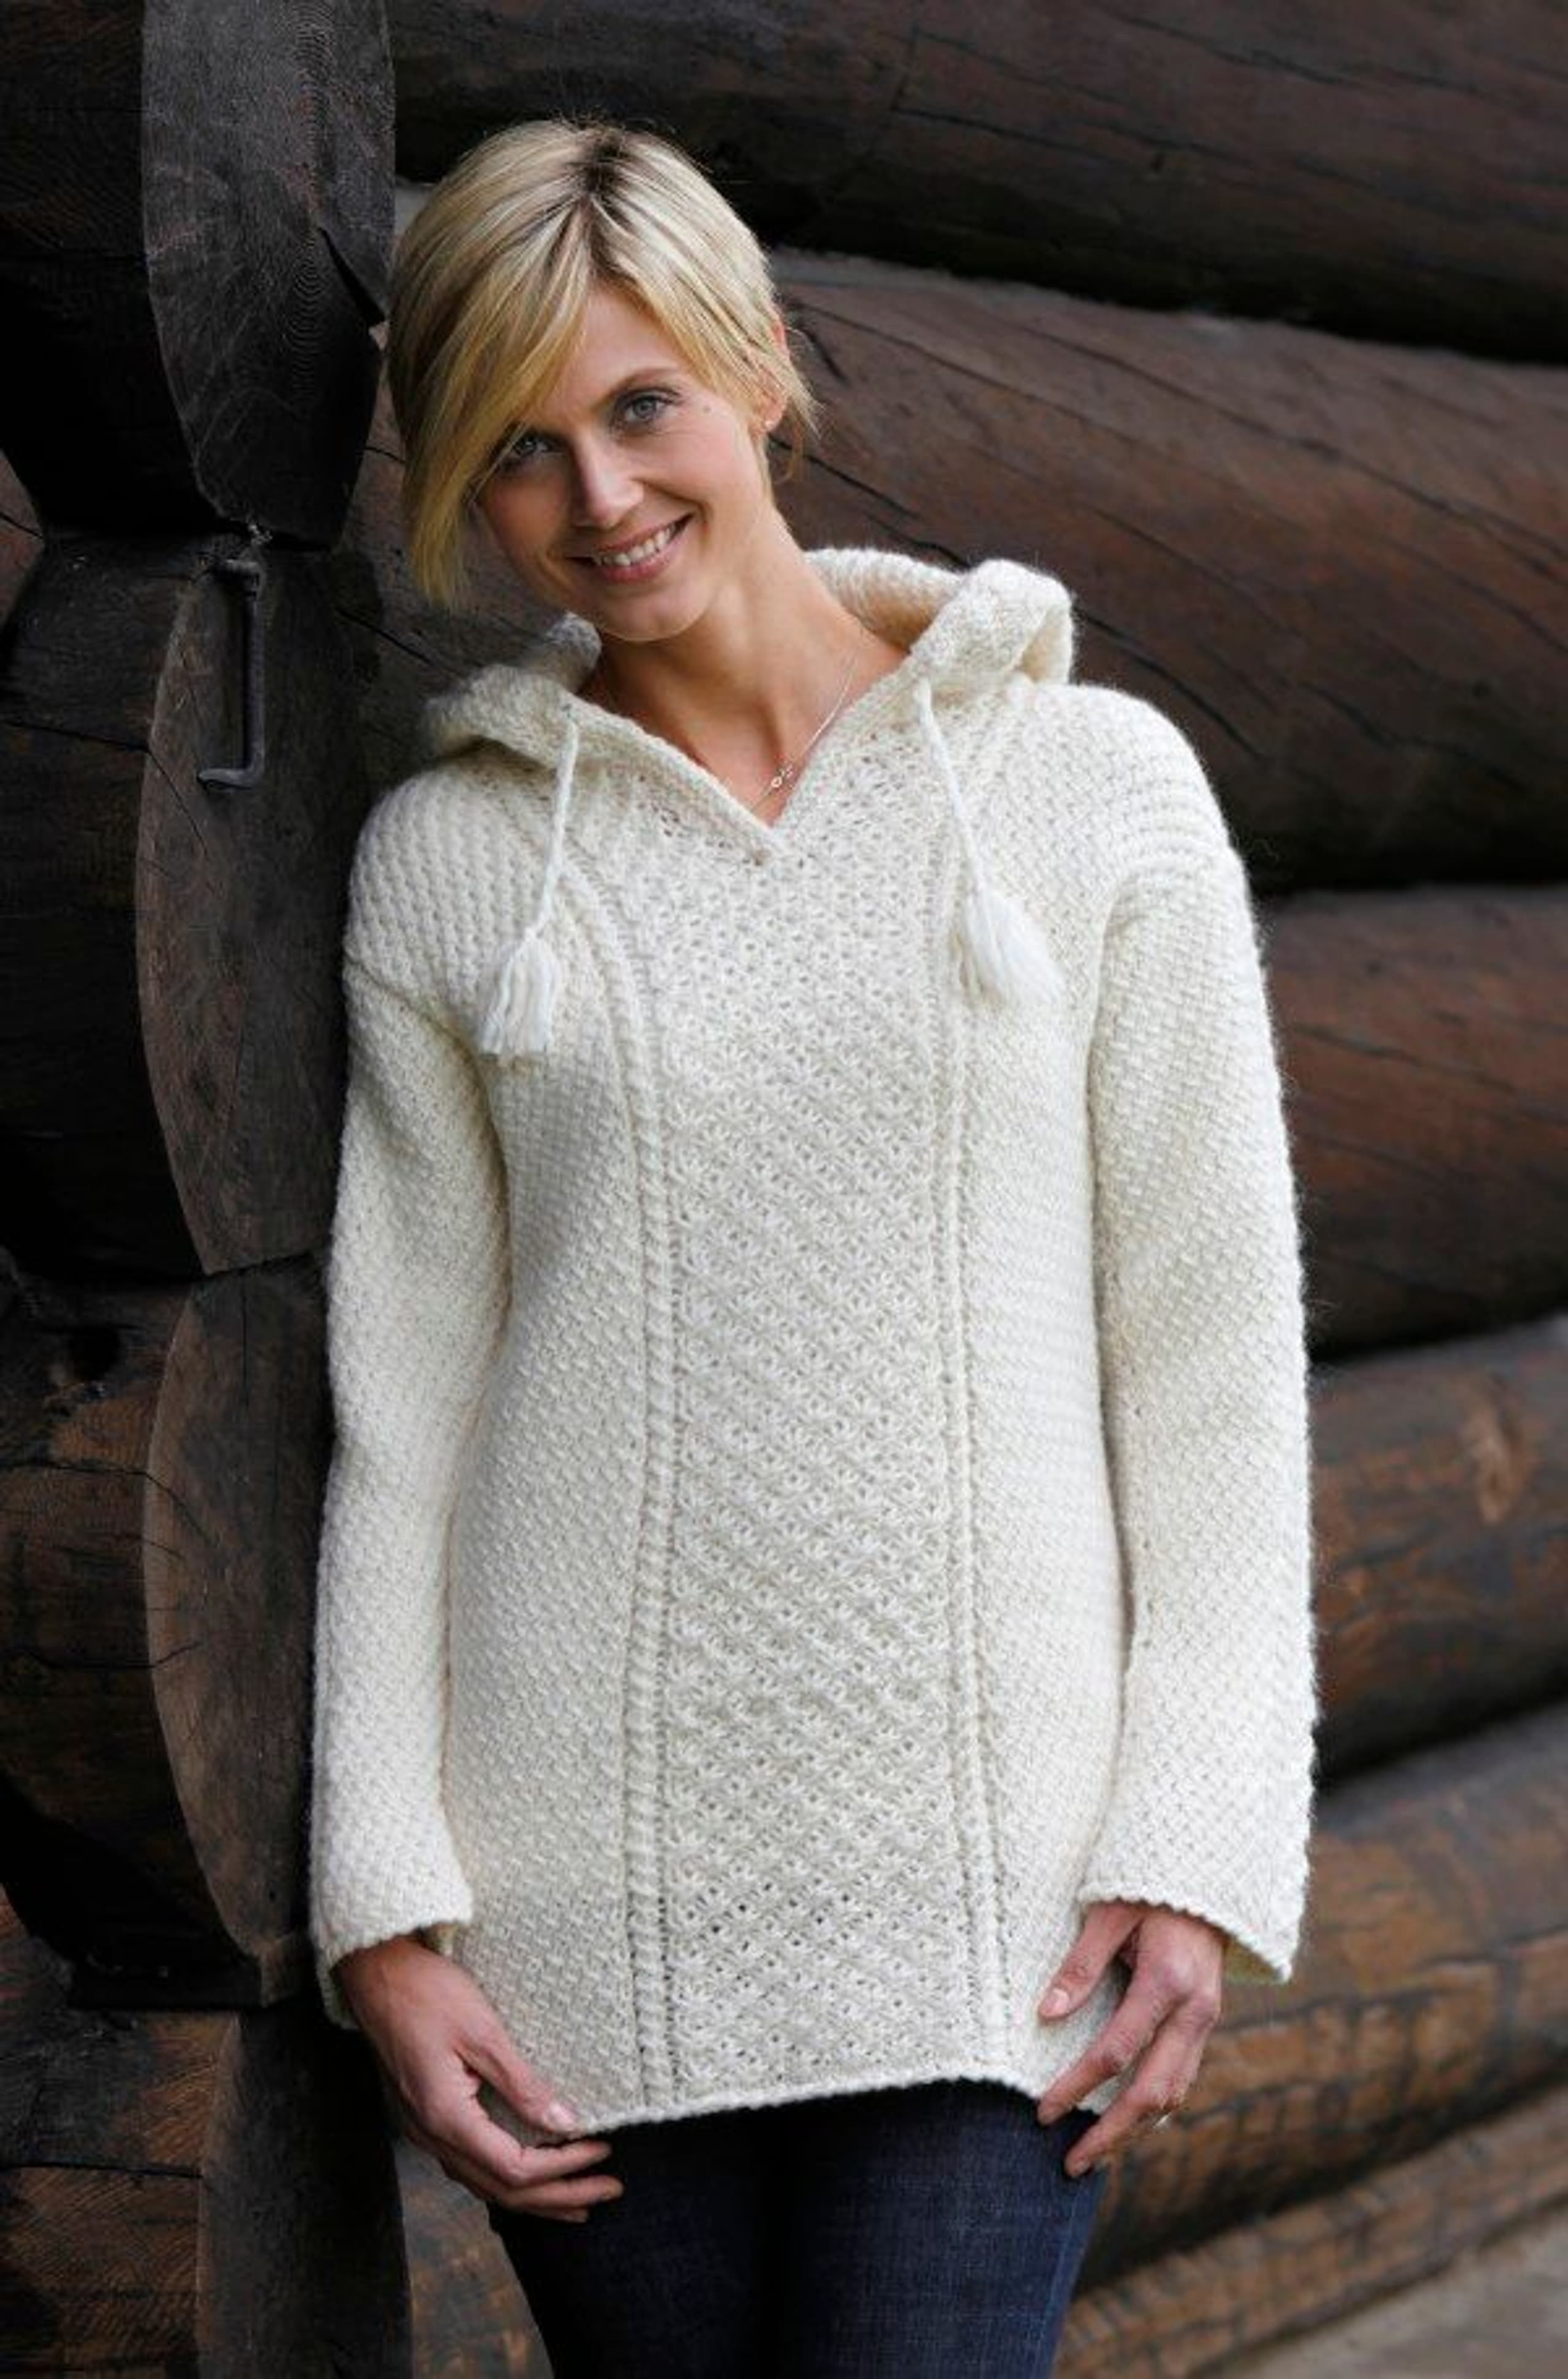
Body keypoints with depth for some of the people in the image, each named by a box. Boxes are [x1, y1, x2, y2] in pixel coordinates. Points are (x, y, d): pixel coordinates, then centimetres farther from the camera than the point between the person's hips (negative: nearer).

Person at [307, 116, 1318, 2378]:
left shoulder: (1095, 785, 3)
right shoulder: (448, 855, 6)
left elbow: (1211, 1348, 2)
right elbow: (400, 1391, 5)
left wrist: (1201, 1845, -6)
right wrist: (383, 1912, -2)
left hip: (992, 1864, -1)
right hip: (591, 1891, 2)